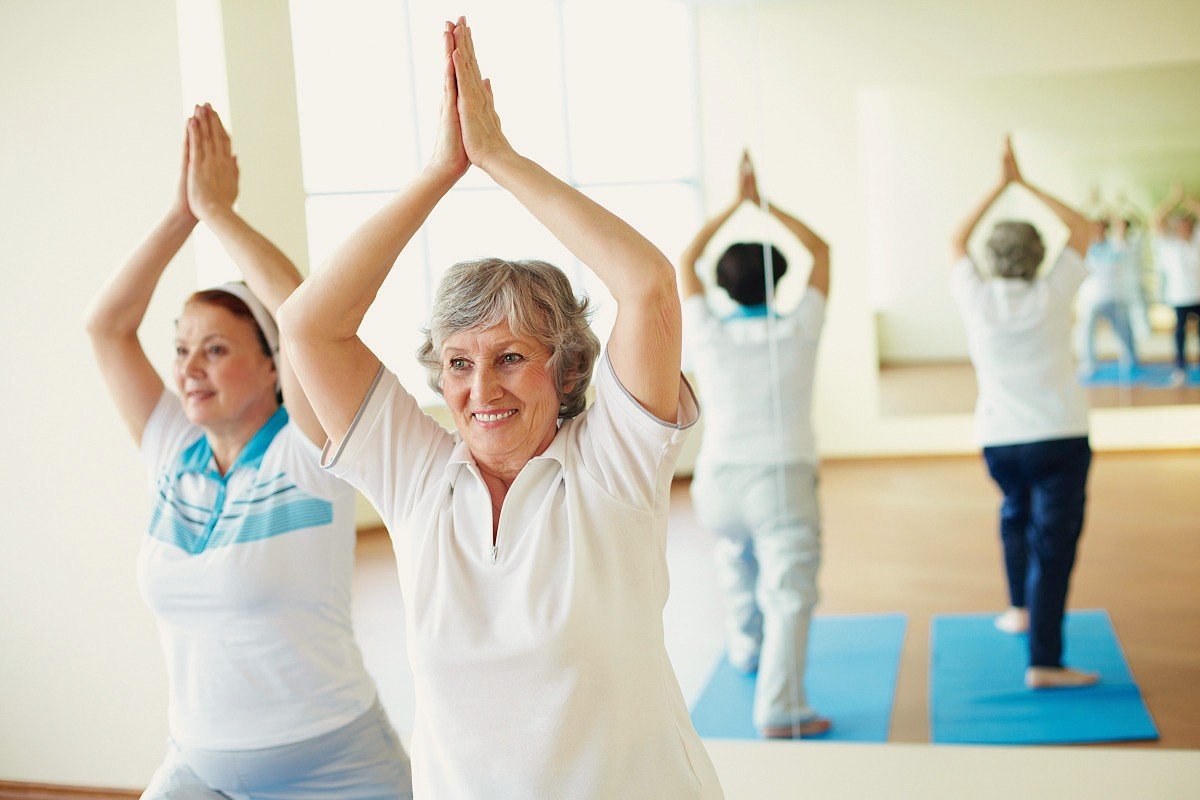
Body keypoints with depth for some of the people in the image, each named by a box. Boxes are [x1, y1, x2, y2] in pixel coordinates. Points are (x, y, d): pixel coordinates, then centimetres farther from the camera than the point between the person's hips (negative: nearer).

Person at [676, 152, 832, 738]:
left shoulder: (708, 337, -1)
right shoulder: (797, 333, -3)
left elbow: (685, 261, 14)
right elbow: (821, 250, 10)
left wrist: (735, 204, 16)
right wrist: (764, 204, 11)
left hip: (719, 480, 3)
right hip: (782, 480, -3)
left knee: (736, 560, 28)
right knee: (789, 591, -5)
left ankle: (746, 649, 49)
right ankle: (779, 709, -13)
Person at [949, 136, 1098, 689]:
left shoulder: (976, 299, -2)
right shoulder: (1050, 298, -5)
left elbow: (957, 240, 17)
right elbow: (1082, 228, 9)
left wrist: (1001, 186, 20)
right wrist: (1024, 184, 11)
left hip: (998, 439, 3)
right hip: (1059, 436, -3)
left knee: (1016, 514, 30)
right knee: (1053, 543, -3)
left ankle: (1020, 608, 38)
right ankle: (1044, 661, -5)